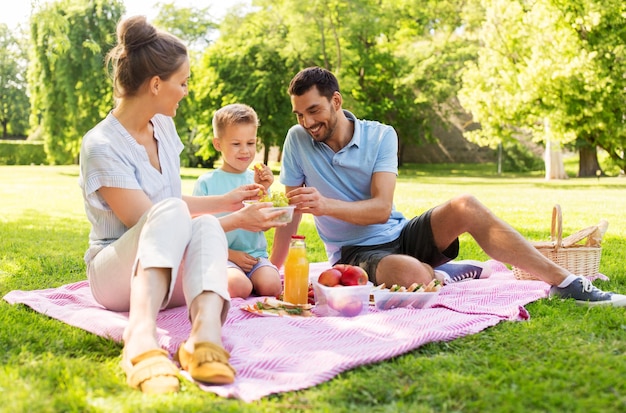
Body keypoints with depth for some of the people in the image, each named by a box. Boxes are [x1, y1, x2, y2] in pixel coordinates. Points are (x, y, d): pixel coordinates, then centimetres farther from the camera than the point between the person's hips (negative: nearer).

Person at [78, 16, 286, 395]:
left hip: (172, 274, 6)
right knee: (171, 212, -35)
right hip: (118, 274, -5)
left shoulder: (163, 126, 6)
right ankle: (142, 332, -57)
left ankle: (206, 331, -55)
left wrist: (225, 201, 19)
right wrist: (237, 221, -15)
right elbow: (154, 219, -19)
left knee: (205, 225, -29)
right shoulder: (101, 146, -17)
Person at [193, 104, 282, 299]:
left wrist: (262, 191, -10)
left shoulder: (257, 179, 9)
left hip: (255, 255, 3)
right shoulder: (206, 182, 0)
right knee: (239, 286, -31)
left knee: (271, 285, -26)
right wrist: (230, 253, -11)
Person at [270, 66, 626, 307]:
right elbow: (293, 210, -1)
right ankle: (450, 275, -2)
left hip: (399, 234, 2)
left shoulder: (380, 136, -5)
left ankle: (564, 281, -16)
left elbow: (381, 208, -15)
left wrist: (326, 205, -31)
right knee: (412, 275, -38)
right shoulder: (298, 140, -5)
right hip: (356, 252, -2)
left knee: (465, 207, -25)